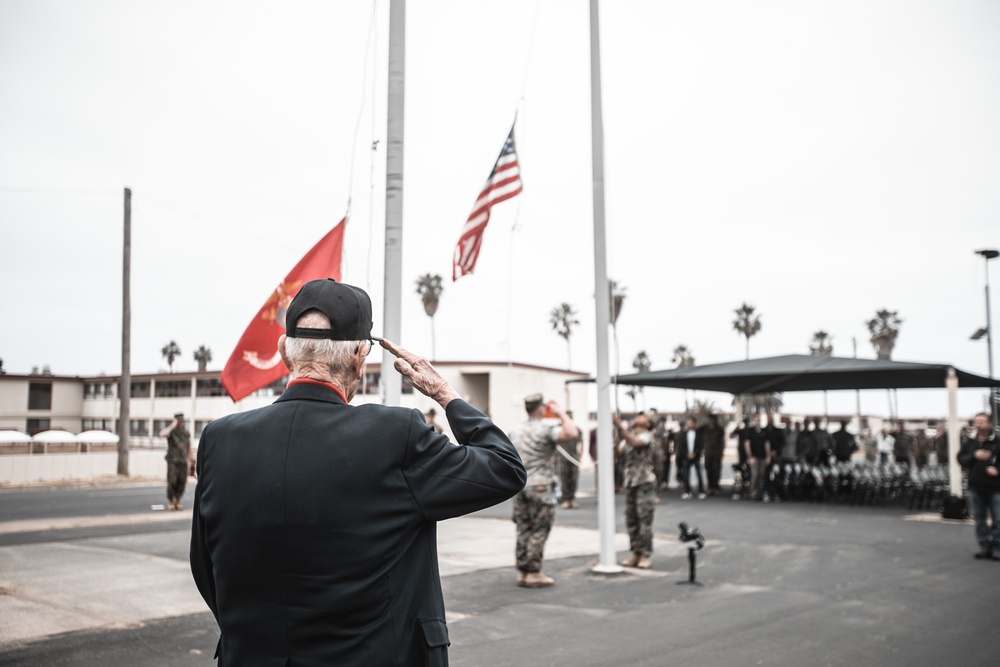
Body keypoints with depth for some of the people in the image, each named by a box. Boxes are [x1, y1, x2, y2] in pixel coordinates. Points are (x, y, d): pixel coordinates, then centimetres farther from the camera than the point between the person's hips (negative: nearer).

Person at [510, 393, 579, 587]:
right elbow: (571, 434, -26)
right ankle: (534, 574, 2)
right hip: (541, 486, -6)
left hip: (520, 486, 7)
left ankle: (522, 572, 14)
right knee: (539, 531, 0)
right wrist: (561, 413, -12)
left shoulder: (516, 431, 12)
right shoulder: (546, 428, -11)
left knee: (523, 530, 11)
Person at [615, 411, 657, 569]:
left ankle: (646, 555, -2)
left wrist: (620, 427, -30)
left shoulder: (646, 435, -2)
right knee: (631, 519, 6)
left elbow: (634, 442, -24)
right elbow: (620, 452, 2)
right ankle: (636, 553, 13)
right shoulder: (628, 434, 16)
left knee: (645, 518, -7)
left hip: (645, 482, -6)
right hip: (630, 482, 6)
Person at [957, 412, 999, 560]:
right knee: (979, 519, 9)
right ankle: (984, 547, 18)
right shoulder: (968, 442, 7)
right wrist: (974, 456, -12)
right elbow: (960, 459, 3)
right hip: (975, 487, 4)